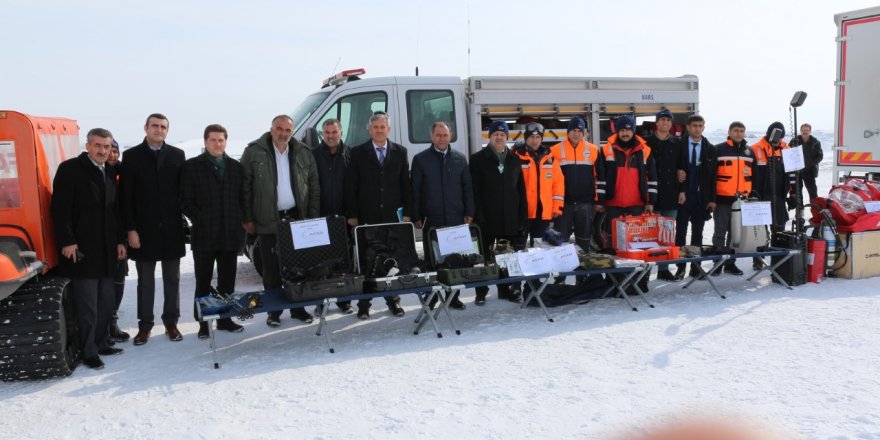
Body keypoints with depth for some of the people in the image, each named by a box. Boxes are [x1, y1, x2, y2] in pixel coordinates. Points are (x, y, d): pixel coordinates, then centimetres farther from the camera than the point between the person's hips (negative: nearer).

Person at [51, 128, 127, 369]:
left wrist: (120, 240, 12)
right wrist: (67, 242, -16)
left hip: (107, 249, 6)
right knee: (87, 305, -1)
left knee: (106, 302, 11)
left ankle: (101, 342, 23)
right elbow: (60, 208, -11)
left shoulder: (110, 172, 13)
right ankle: (88, 352, 8)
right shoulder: (70, 169, -6)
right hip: (82, 249, -6)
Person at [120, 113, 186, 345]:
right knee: (145, 281, 7)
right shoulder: (132, 155, 1)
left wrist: (183, 218, -3)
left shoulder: (177, 155, 5)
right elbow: (126, 196, -2)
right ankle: (145, 325, 16)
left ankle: (171, 322, 19)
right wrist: (130, 229, -8)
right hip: (144, 228, -1)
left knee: (172, 279, 9)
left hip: (172, 228, 1)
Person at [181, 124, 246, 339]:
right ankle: (203, 323, 11)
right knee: (203, 283, 4)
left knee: (227, 281, 10)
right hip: (204, 235, -3)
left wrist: (241, 221, 0)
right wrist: (200, 221, -11)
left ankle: (224, 319, 21)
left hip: (231, 234, 3)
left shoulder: (236, 167, 11)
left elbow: (242, 198, 13)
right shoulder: (192, 166, 2)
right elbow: (186, 201, -1)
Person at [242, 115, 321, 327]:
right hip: (269, 221, -2)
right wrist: (248, 218, -5)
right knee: (271, 269, 5)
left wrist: (313, 218, 3)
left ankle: (298, 307, 21)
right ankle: (273, 311, 17)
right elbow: (245, 186, -2)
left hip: (297, 218, 2)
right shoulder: (254, 152, -3)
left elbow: (314, 187, 8)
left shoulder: (304, 153, 5)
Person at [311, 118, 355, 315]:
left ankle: (344, 300, 18)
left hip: (343, 215, 1)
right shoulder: (314, 155, 2)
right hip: (320, 216, -1)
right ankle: (319, 301, 11)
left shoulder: (349, 154, 5)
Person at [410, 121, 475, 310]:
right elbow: (415, 190, 1)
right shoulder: (420, 159, 3)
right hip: (431, 220, -2)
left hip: (456, 219, 2)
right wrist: (416, 217, -4)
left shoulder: (460, 158, 9)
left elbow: (467, 187, 10)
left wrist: (469, 213, 2)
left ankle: (453, 296, 15)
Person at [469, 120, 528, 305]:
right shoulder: (478, 159, 1)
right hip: (486, 219, -3)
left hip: (510, 218, 3)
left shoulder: (515, 160, 12)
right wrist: (478, 216, -13)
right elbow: (474, 191, -5)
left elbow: (521, 190, 12)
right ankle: (481, 293, 12)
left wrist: (523, 216, 4)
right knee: (484, 256, 3)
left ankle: (506, 289, 19)